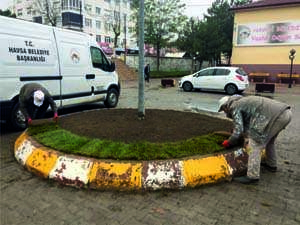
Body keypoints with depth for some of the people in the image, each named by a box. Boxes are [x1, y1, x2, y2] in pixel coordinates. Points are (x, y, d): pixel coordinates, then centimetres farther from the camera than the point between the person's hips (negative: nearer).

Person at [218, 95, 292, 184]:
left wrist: (228, 143, 8)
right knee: (268, 140, 29)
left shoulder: (235, 107, -1)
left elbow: (238, 131, -6)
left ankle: (252, 176, -3)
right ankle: (271, 164, 44)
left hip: (276, 116, -10)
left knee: (255, 144, -4)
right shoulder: (242, 101, 27)